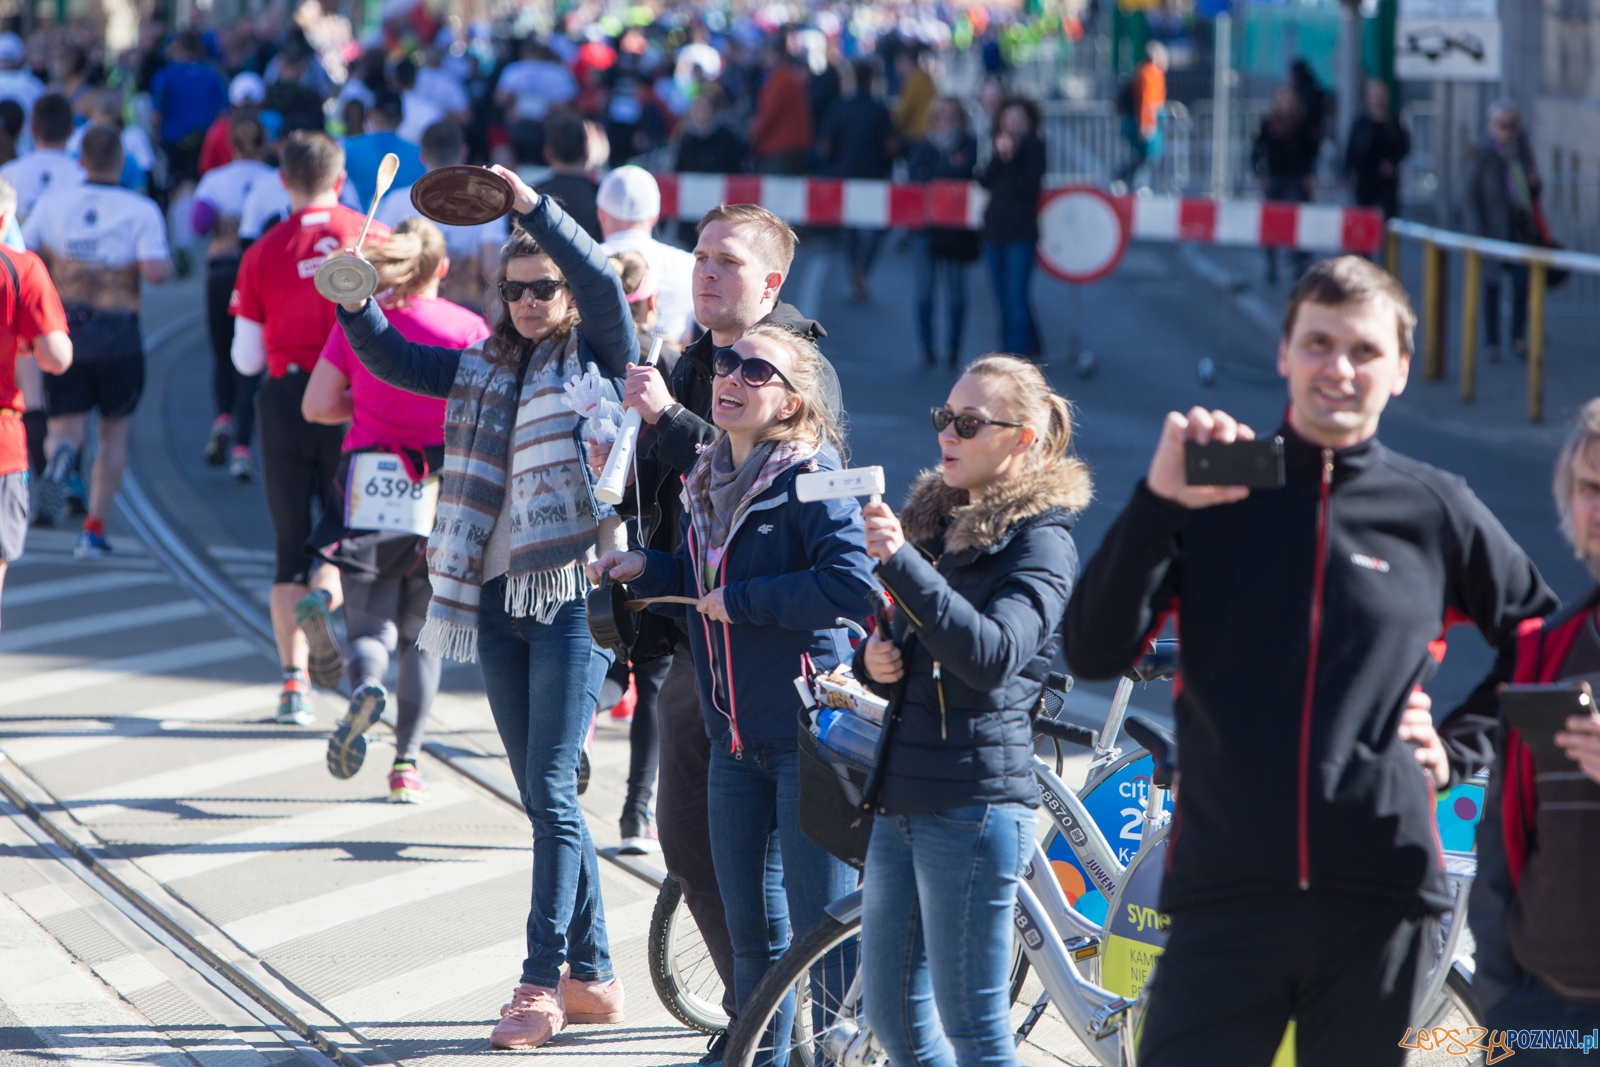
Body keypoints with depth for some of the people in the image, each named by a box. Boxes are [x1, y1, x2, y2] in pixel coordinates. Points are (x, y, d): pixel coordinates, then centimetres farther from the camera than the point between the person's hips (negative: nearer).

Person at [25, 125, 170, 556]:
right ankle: (94, 529, 12)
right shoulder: (140, 211, -7)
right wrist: (167, 265, 4)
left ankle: (62, 454, -32)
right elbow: (154, 271, -19)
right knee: (114, 432, 15)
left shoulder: (52, 203, 0)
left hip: (63, 331, 1)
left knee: (65, 426, 6)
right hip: (118, 338, -1)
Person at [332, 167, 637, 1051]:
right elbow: (392, 361, 11)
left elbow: (603, 283, -18)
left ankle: (542, 981, -7)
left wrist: (531, 203, -26)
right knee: (540, 797, 9)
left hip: (574, 593, -7)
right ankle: (591, 976, 17)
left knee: (550, 791, -10)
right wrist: (354, 305, -8)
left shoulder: (598, 358, 0)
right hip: (499, 595, 7)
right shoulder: (485, 370, 16)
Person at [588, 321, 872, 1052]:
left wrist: (741, 600, -19)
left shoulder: (811, 475, -13)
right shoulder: (707, 481, 11)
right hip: (734, 735, 8)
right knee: (750, 929, 15)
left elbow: (853, 585, -26)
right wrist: (643, 569, 5)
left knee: (824, 925, -4)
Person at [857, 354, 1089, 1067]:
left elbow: (993, 653, -24)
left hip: (975, 801, -8)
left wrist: (902, 561, -31)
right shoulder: (933, 519, 16)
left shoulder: (1040, 540, -7)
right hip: (901, 795, 8)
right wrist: (871, 660, 1)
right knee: (890, 1009, 12)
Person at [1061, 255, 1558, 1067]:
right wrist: (1158, 502, -15)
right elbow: (1094, 653, -6)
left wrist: (1460, 744, 7)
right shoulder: (1214, 492, 4)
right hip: (1225, 891, -1)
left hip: (1381, 905, 1)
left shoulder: (1435, 511, 6)